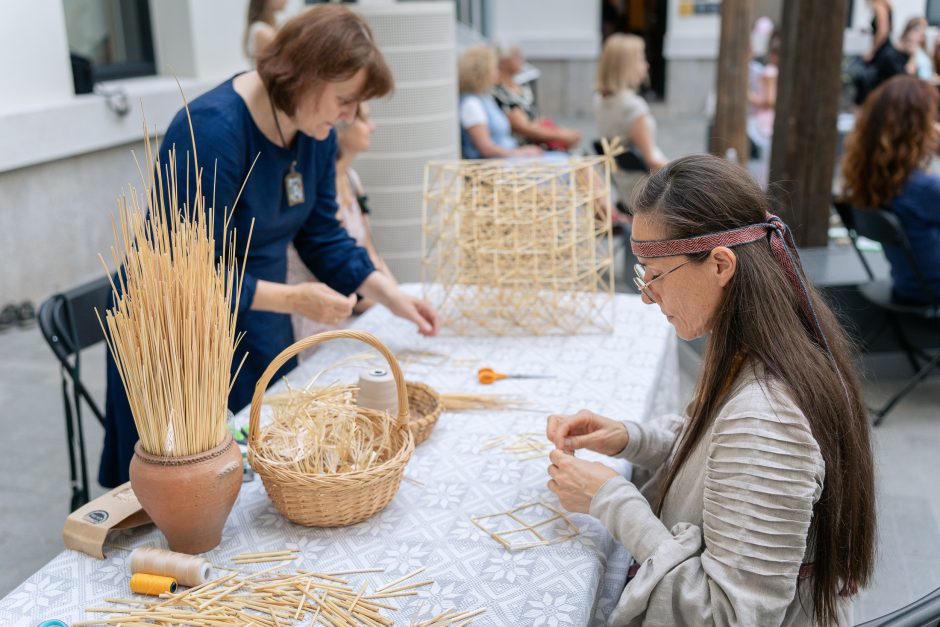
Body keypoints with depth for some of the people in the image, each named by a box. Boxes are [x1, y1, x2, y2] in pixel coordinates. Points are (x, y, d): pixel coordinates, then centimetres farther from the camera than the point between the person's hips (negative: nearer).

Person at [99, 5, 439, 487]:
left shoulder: (316, 130, -3)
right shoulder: (212, 131, -27)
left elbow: (322, 235, 7)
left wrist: (392, 297, -1)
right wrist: (293, 299, -29)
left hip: (260, 330, 7)